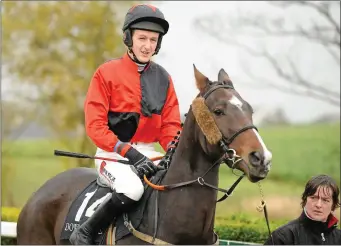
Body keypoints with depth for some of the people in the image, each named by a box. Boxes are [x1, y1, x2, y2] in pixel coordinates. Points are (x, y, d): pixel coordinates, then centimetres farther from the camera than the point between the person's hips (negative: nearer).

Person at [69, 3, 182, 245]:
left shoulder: (163, 78, 9)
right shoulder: (107, 73, -4)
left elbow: (170, 125, 10)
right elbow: (95, 126, -10)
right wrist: (128, 152, -21)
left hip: (148, 153, 5)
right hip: (113, 153, -5)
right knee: (132, 188, -35)